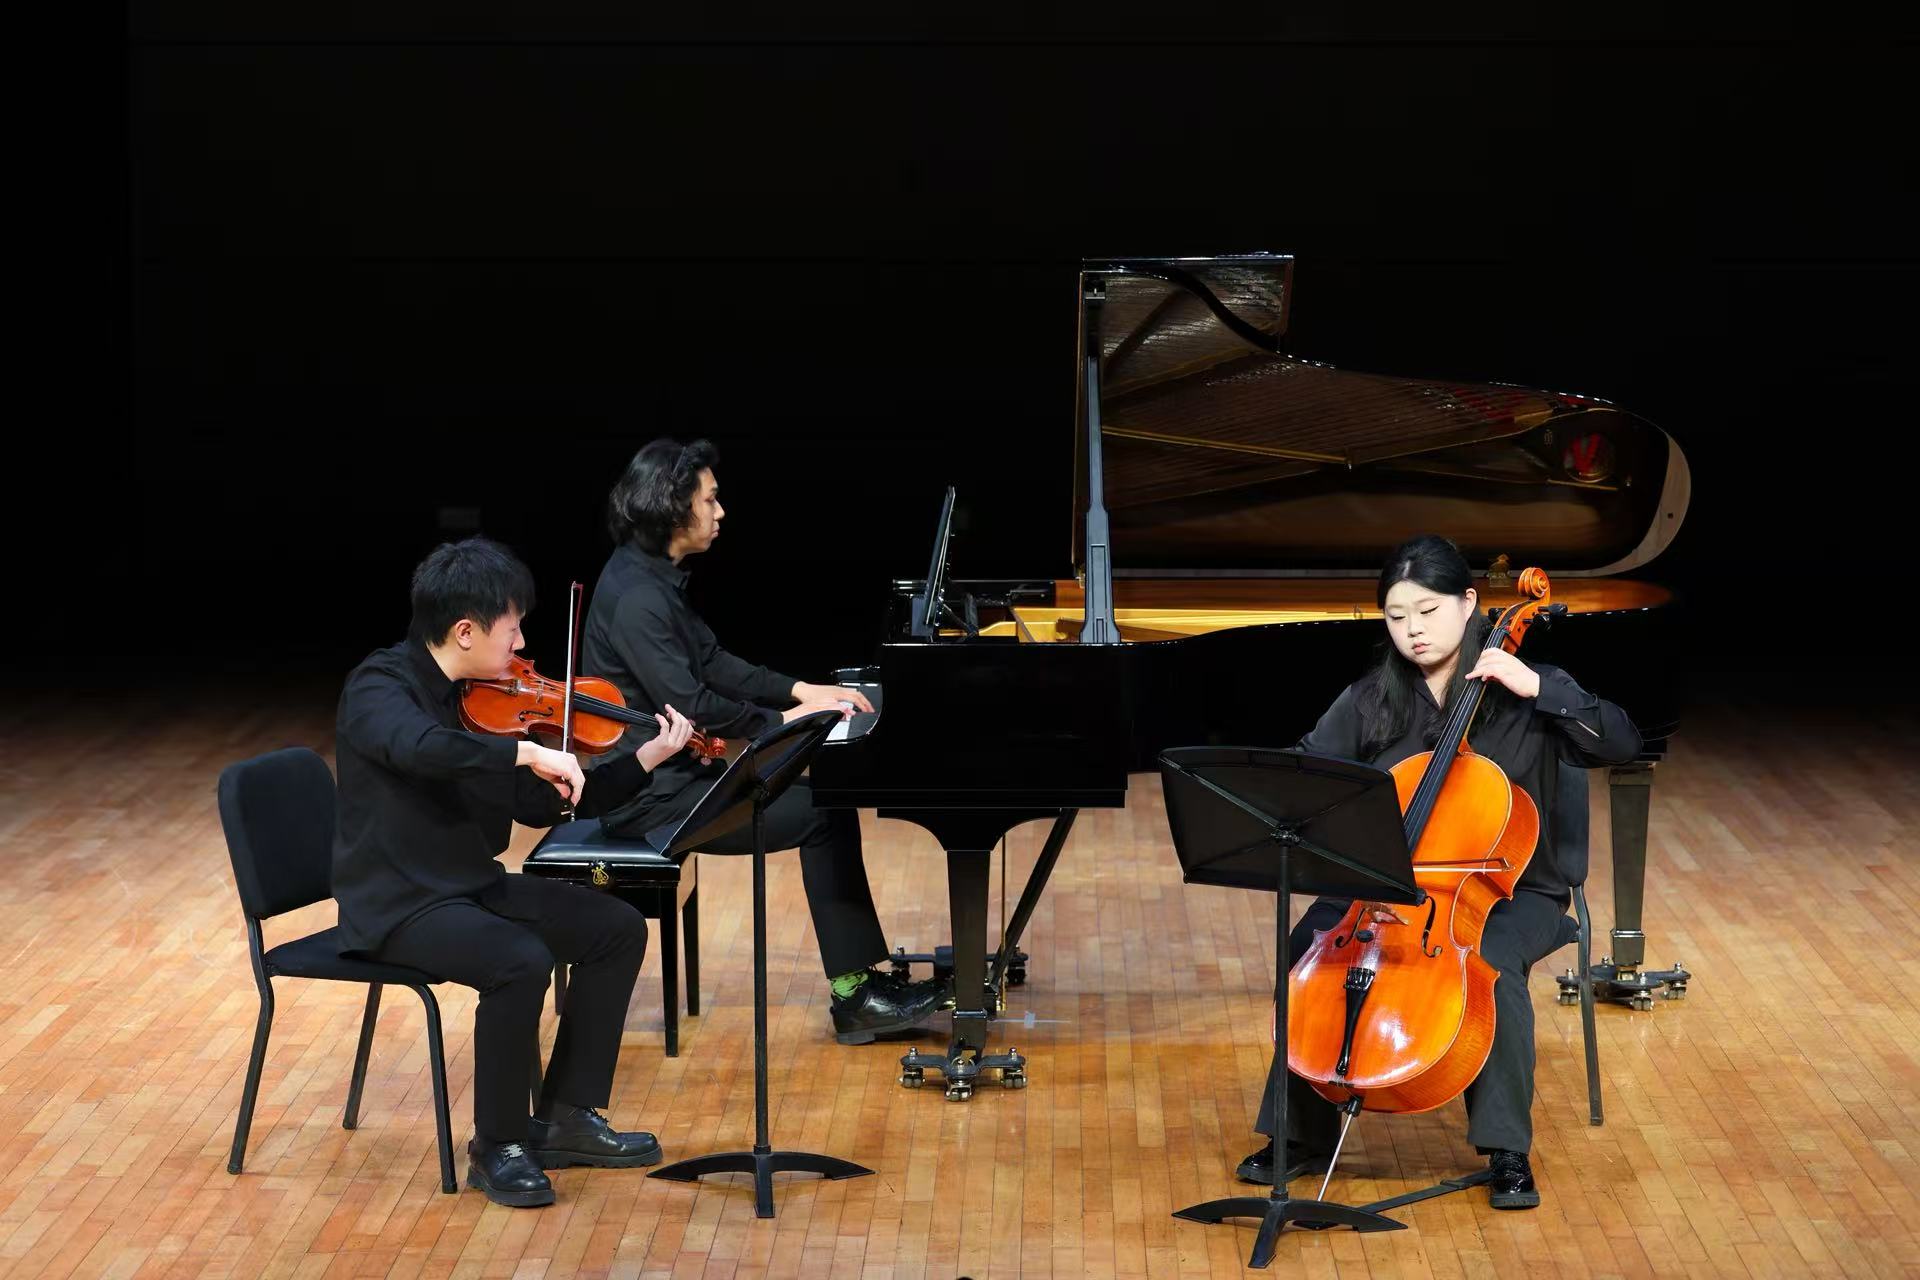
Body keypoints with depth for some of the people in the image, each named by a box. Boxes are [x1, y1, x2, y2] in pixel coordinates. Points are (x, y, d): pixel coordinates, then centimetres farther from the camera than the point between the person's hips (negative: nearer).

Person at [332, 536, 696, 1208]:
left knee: (618, 929, 3)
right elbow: (418, 747, -42)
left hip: (472, 885, 9)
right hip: (397, 902, -9)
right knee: (521, 961, -31)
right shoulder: (379, 687, -17)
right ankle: (497, 1147, -12)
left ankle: (566, 1117, 9)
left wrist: (647, 758, 7)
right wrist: (528, 750, -37)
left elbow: (540, 806, 12)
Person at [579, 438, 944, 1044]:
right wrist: (782, 720, -14)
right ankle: (854, 992, -7)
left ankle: (857, 983, 3)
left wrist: (801, 690, 9)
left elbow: (712, 663, 19)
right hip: (653, 793, -10)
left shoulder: (654, 577, 11)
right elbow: (689, 705, -25)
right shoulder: (635, 595, -22)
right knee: (822, 814, -13)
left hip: (674, 769, 10)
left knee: (829, 800, 5)